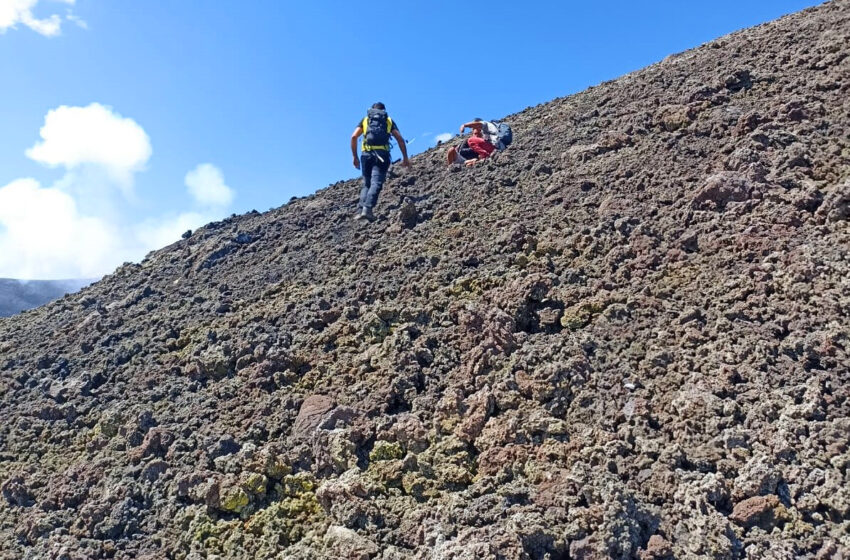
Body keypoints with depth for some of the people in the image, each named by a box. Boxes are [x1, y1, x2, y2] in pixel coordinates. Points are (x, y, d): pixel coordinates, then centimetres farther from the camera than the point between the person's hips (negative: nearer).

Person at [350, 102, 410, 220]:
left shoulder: (365, 120, 21)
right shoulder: (389, 121, 20)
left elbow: (354, 137, 7)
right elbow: (400, 139, 7)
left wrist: (355, 157, 11)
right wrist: (405, 158, 8)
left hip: (366, 154, 2)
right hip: (382, 154, -2)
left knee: (366, 184, 12)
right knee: (376, 183, -11)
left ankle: (360, 210, -5)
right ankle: (367, 208, -29)